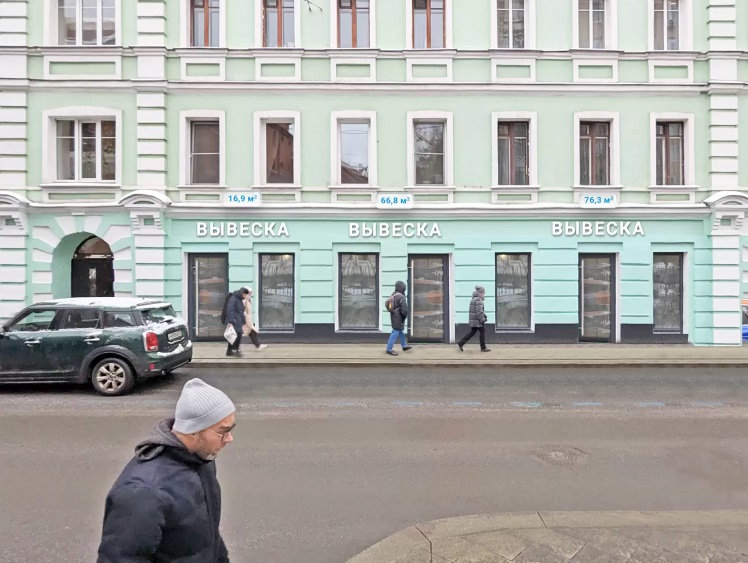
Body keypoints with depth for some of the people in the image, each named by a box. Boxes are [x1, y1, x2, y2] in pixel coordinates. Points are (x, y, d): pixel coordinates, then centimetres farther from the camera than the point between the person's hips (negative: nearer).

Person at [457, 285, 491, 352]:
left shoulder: (473, 299, 15)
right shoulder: (478, 300, -17)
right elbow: (479, 311, -22)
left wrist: (484, 315, 23)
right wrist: (482, 320, -18)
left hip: (473, 320, 10)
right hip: (477, 320, -10)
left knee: (472, 332, 13)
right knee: (482, 332, 3)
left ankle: (460, 343, 10)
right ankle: (483, 348, 10)